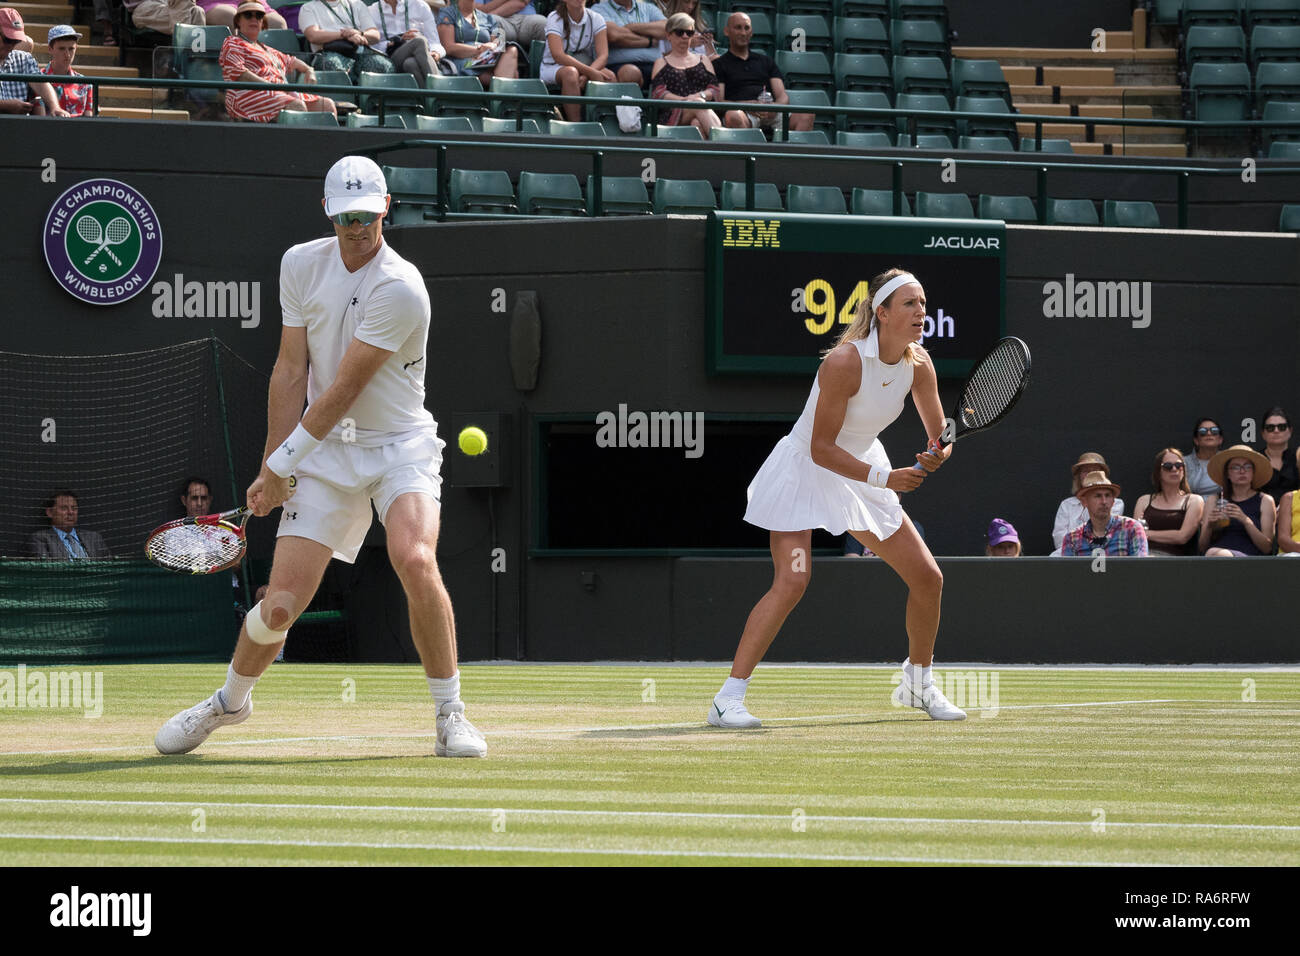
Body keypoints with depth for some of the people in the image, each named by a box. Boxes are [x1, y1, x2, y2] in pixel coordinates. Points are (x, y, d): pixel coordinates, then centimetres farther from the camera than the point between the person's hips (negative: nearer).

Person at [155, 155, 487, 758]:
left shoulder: (402, 289, -19)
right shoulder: (301, 265, 0)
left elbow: (344, 390, -18)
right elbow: (291, 373, 3)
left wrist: (282, 462, -13)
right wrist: (272, 467, -2)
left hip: (401, 445, -3)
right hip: (326, 454, 3)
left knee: (415, 561, -29)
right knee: (281, 602, -4)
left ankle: (450, 715, -14)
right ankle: (232, 698, 26)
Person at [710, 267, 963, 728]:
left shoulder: (918, 364, -8)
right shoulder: (844, 362, -28)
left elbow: (939, 435, 3)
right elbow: (821, 449, -25)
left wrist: (937, 454, -21)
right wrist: (883, 478, -31)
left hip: (862, 473, 7)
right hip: (805, 470, -7)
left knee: (928, 577, 5)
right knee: (792, 580, -25)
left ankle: (918, 681, 29)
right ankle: (728, 699, -22)